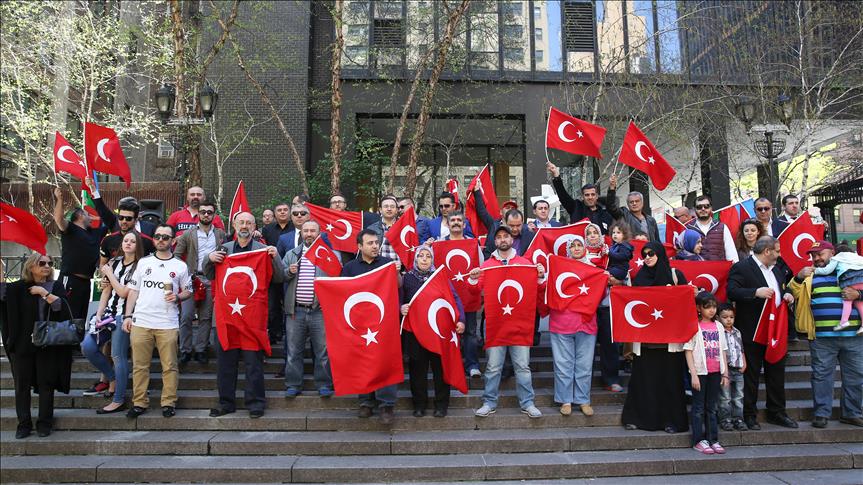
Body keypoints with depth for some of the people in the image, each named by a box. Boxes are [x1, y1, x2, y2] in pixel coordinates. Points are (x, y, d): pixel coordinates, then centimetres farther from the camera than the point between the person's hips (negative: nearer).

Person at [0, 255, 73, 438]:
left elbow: (61, 305, -10)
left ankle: (45, 424, 13)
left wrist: (43, 292, -15)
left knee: (46, 384, 3)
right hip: (22, 344, 1)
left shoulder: (56, 286, 5)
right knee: (22, 385, 5)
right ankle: (24, 424, 15)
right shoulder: (20, 286, 8)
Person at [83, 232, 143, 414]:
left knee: (118, 356, -5)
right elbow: (106, 291, 10)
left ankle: (119, 400, 5)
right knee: (87, 347, -2)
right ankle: (113, 378, 19)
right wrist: (98, 314, 3)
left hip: (124, 315, -6)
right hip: (108, 312, 6)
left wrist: (109, 274, -5)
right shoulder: (114, 262, 11)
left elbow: (124, 292, -13)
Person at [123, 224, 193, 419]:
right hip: (140, 323, 2)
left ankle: (168, 403, 10)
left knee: (169, 366, 1)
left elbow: (188, 291, 11)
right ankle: (139, 403, 16)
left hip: (168, 324, -2)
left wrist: (177, 297, -10)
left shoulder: (180, 266, 7)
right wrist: (127, 316, 4)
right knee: (140, 366, 6)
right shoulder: (143, 262, 12)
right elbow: (133, 291, 12)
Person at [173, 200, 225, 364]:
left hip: (211, 279, 1)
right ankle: (185, 350, 5)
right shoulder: (188, 234, 6)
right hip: (192, 278, -1)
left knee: (206, 317, 4)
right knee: (186, 316, -5)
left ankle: (200, 350, 12)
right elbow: (177, 255, 4)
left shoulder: (220, 234, 11)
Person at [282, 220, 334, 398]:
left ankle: (324, 385, 13)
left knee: (323, 350, 2)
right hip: (295, 310, 2)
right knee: (293, 350, 7)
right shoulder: (291, 254, 15)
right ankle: (293, 385, 18)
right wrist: (289, 271, -7)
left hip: (320, 310, -2)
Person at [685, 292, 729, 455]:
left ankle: (713, 440, 19)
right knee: (699, 407, 3)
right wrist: (693, 374, -13)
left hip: (715, 373, 5)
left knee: (713, 407, 11)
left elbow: (722, 351, 13)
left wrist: (725, 374, 9)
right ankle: (699, 441, 9)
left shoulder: (718, 326, 9)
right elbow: (688, 351, -8)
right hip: (700, 372, -5)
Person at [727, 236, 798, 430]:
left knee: (777, 373, 14)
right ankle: (749, 415, 12)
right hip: (752, 332, -7)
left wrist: (787, 296, 7)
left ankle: (777, 413, 26)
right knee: (751, 375, 2)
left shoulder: (777, 269, 16)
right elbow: (732, 292, -21)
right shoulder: (741, 268, -10)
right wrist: (756, 292, -32)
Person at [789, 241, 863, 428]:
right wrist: (798, 278, -18)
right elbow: (794, 293, -1)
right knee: (821, 374, 0)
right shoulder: (809, 275, 10)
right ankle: (821, 413, 8)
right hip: (822, 337, -1)